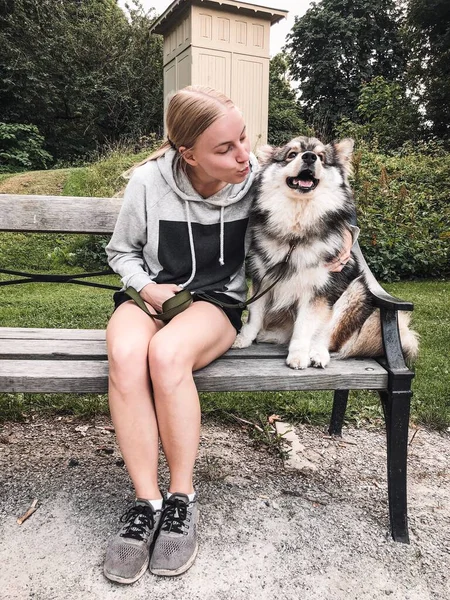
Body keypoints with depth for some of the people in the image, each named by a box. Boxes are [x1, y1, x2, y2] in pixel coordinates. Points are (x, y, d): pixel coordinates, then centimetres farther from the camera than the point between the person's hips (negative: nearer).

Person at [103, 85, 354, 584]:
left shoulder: (258, 179, -7)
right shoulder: (149, 181, -9)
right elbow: (121, 251, 7)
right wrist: (147, 287, -11)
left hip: (218, 300, -1)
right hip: (151, 295, 2)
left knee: (167, 354, -35)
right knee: (124, 357, -34)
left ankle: (182, 499, -16)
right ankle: (147, 502, -20)